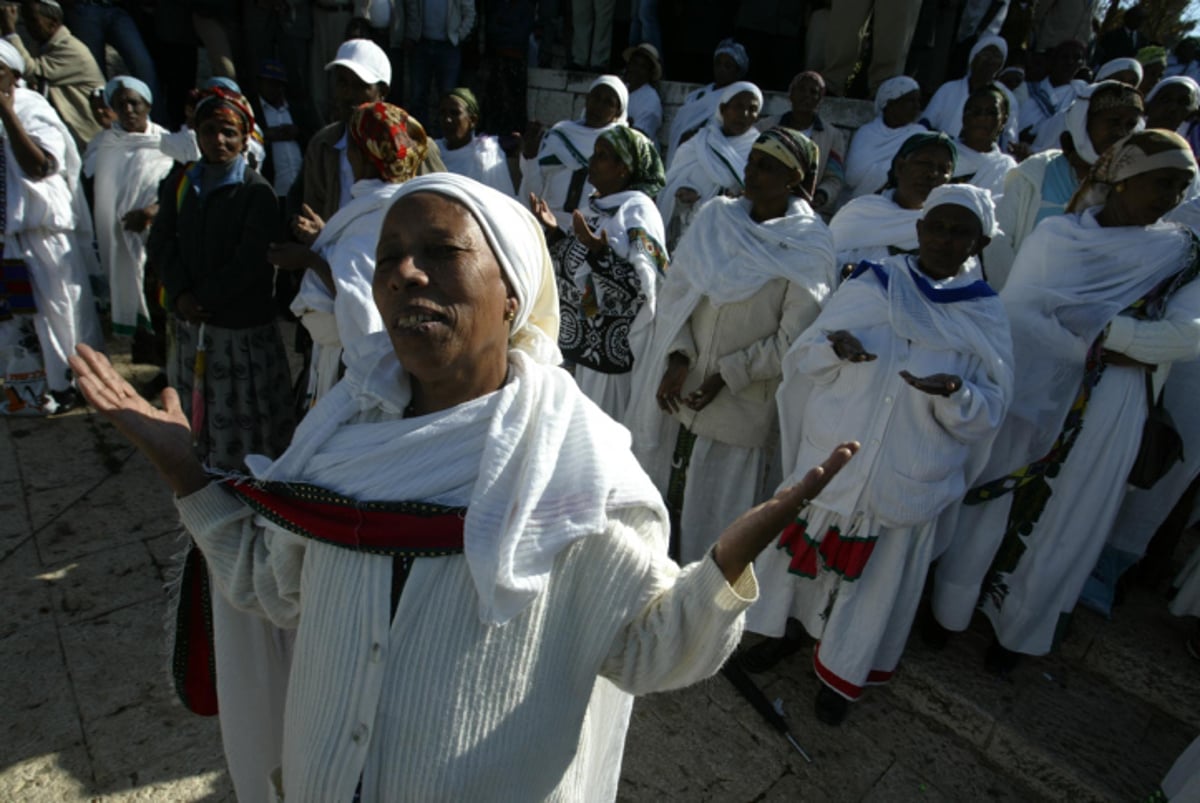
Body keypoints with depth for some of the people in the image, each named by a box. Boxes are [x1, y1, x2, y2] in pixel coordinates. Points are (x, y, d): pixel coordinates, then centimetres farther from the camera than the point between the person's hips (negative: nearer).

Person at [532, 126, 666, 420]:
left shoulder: (638, 209, -16)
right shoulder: (594, 205, 9)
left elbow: (644, 284, -25)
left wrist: (599, 251, -34)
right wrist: (554, 233, 4)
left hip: (621, 349, -8)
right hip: (590, 343, 8)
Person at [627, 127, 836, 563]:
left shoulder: (809, 248, -9)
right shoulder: (715, 217, 1)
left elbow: (793, 340, -10)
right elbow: (674, 291, -1)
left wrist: (726, 376, -13)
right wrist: (679, 358, -13)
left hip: (741, 408, -4)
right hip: (677, 390, 4)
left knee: (716, 514, 8)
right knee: (659, 493, 17)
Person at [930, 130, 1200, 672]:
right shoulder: (1057, 234, -2)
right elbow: (1016, 312, -12)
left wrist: (1099, 328, -17)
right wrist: (1095, 351, -17)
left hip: (1106, 419, 2)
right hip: (1029, 397, -1)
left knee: (1061, 525, 12)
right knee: (987, 510, 9)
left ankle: (1016, 631, 32)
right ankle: (951, 610, 29)